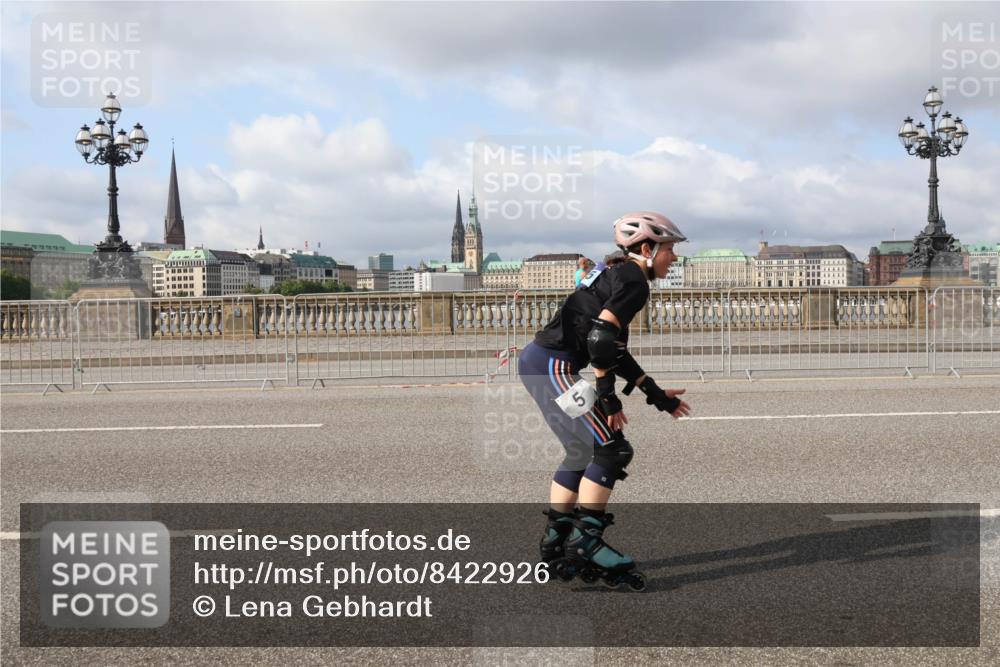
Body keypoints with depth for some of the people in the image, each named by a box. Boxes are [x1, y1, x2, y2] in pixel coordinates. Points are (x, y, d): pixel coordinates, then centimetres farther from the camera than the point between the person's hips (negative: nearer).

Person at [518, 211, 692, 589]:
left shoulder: (618, 275, 21)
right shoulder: (634, 282, -9)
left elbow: (615, 351, 21)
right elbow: (599, 338, -21)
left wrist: (657, 395, 20)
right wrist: (610, 399, -14)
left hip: (536, 361, 10)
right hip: (553, 365, -10)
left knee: (582, 452, 18)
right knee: (611, 450, -7)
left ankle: (555, 544, 24)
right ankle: (584, 543, -5)